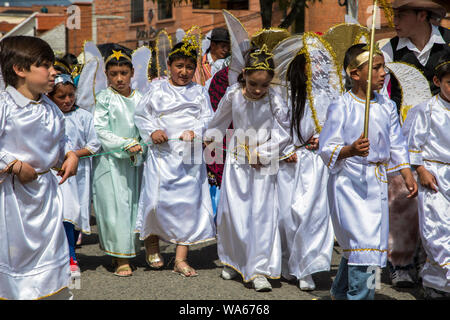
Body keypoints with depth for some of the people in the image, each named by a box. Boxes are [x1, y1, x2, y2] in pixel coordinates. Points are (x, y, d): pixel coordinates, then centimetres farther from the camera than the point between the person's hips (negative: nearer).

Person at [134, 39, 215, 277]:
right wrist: (152, 131, -8)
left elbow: (208, 119, 6)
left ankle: (181, 258, 5)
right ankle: (152, 244, 21)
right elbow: (141, 115, 9)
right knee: (157, 200, -7)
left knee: (189, 202, -1)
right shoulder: (157, 89, 8)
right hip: (162, 153, -2)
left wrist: (194, 131, -12)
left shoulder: (199, 92, 13)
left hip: (191, 155, 2)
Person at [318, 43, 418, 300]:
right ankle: (360, 294, -4)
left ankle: (340, 292, 32)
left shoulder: (387, 107, 7)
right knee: (363, 242, -14)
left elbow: (396, 146, 15)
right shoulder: (341, 108, -10)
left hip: (377, 181, 6)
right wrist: (350, 150, -28)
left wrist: (408, 175, 7)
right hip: (349, 182, -6)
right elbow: (327, 149, -11)